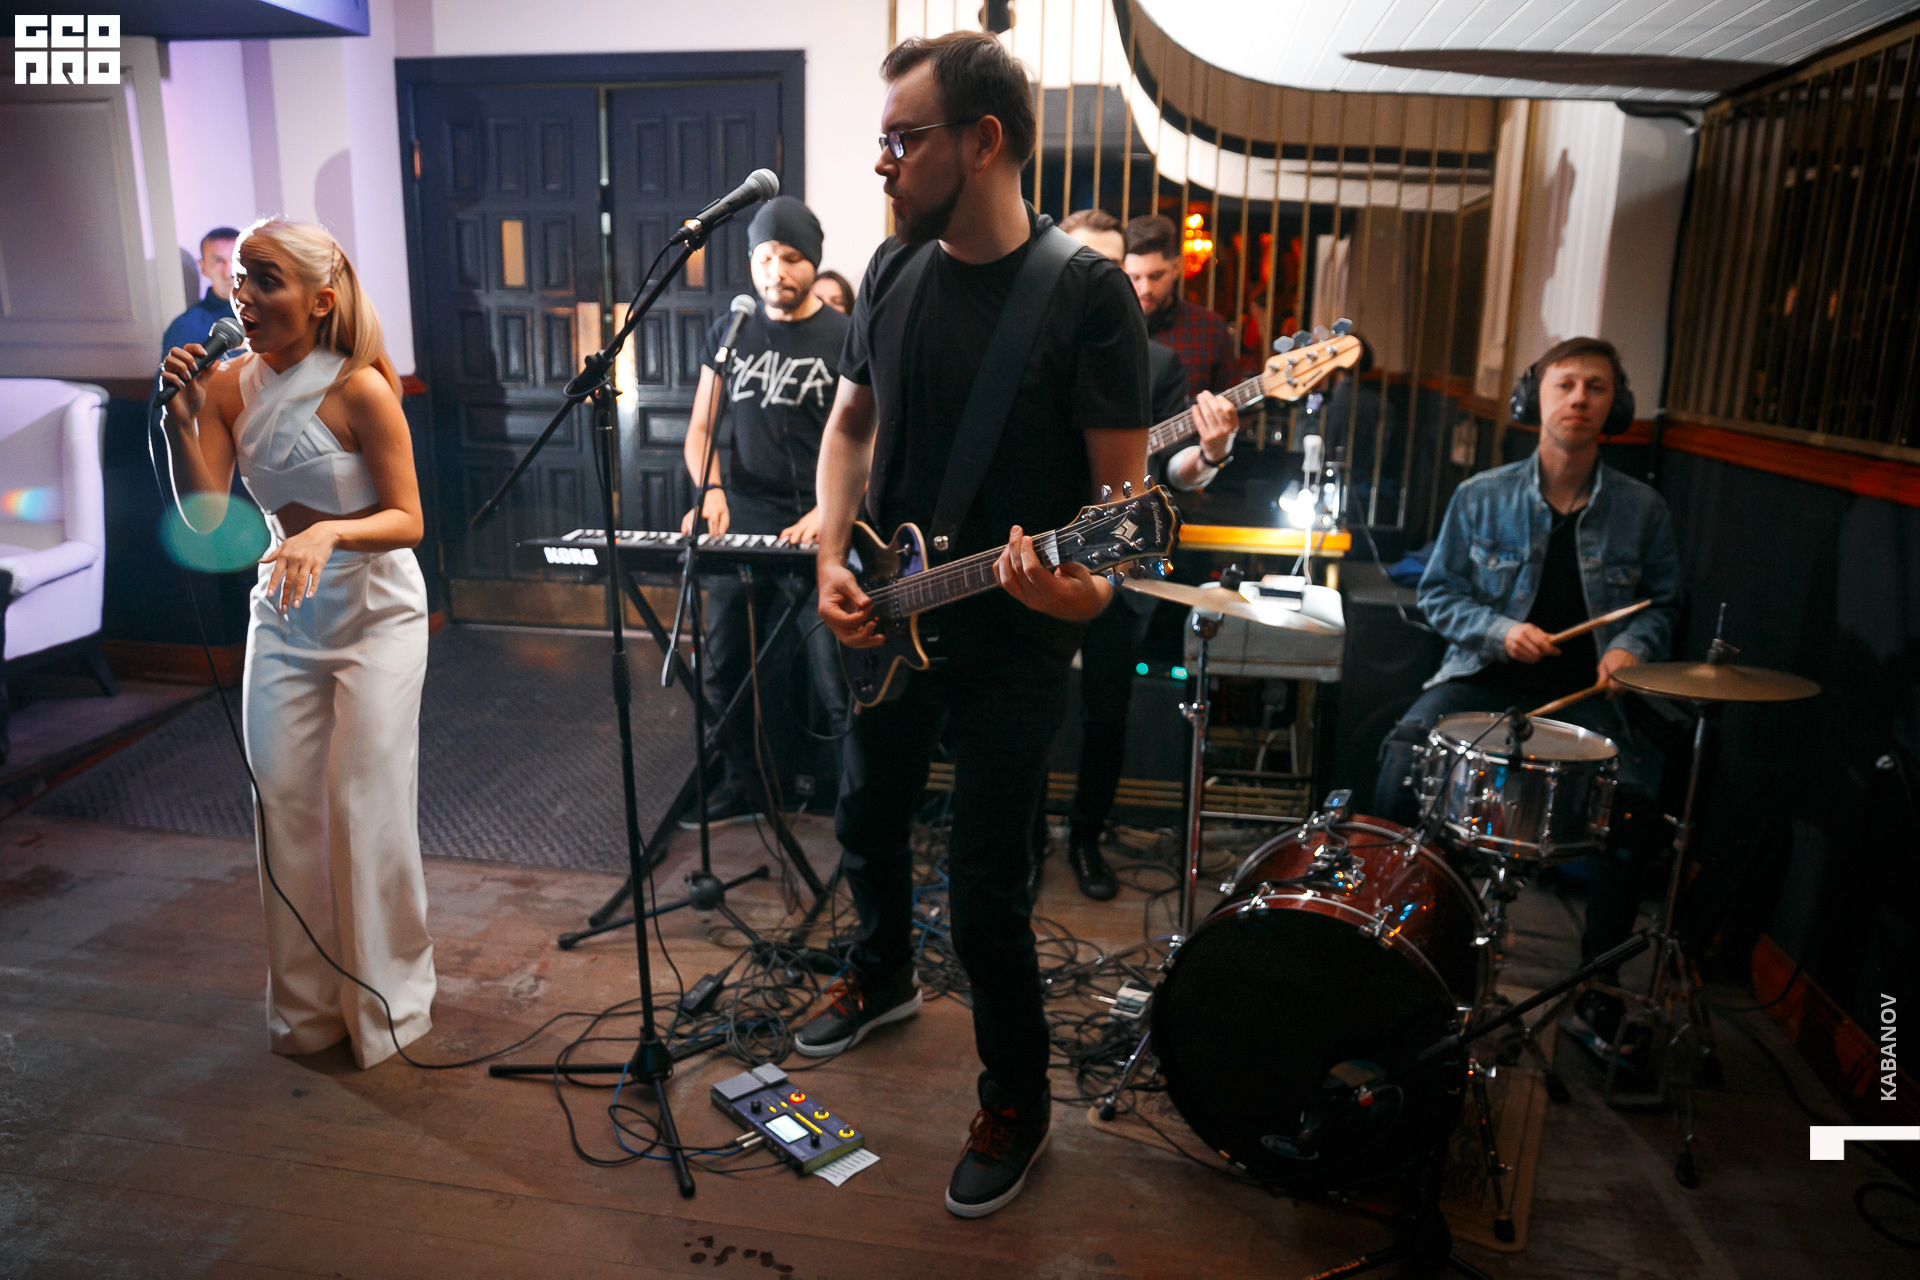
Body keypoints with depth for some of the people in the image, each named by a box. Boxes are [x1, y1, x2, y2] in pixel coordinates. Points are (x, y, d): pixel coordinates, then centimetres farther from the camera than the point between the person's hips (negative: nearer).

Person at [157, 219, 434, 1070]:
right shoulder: (229, 386, -1)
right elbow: (204, 516, -7)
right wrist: (180, 417, -18)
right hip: (283, 614, 5)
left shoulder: (359, 390, -16)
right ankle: (307, 1006, 20)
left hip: (376, 614, -5)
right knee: (283, 803, 5)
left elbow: (407, 520, -16)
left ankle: (387, 1004, 14)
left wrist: (329, 531, -33)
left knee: (366, 805, -4)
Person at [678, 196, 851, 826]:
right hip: (741, 522, 4)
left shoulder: (845, 338, -1)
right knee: (724, 668, 10)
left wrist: (827, 511, -20)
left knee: (838, 682, -7)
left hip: (819, 527, -4)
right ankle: (741, 787, 28)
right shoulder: (728, 334, 11)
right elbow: (700, 429, 11)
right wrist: (710, 491, -8)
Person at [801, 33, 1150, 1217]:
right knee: (870, 821, 23)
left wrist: (1091, 583, -35)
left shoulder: (1088, 293, -15)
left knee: (988, 895, 1)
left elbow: (1121, 485, -14)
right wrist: (835, 561, -2)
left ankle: (1017, 1108, 26)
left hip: (1012, 643, -6)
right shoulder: (895, 269, 4)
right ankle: (883, 979, 53)